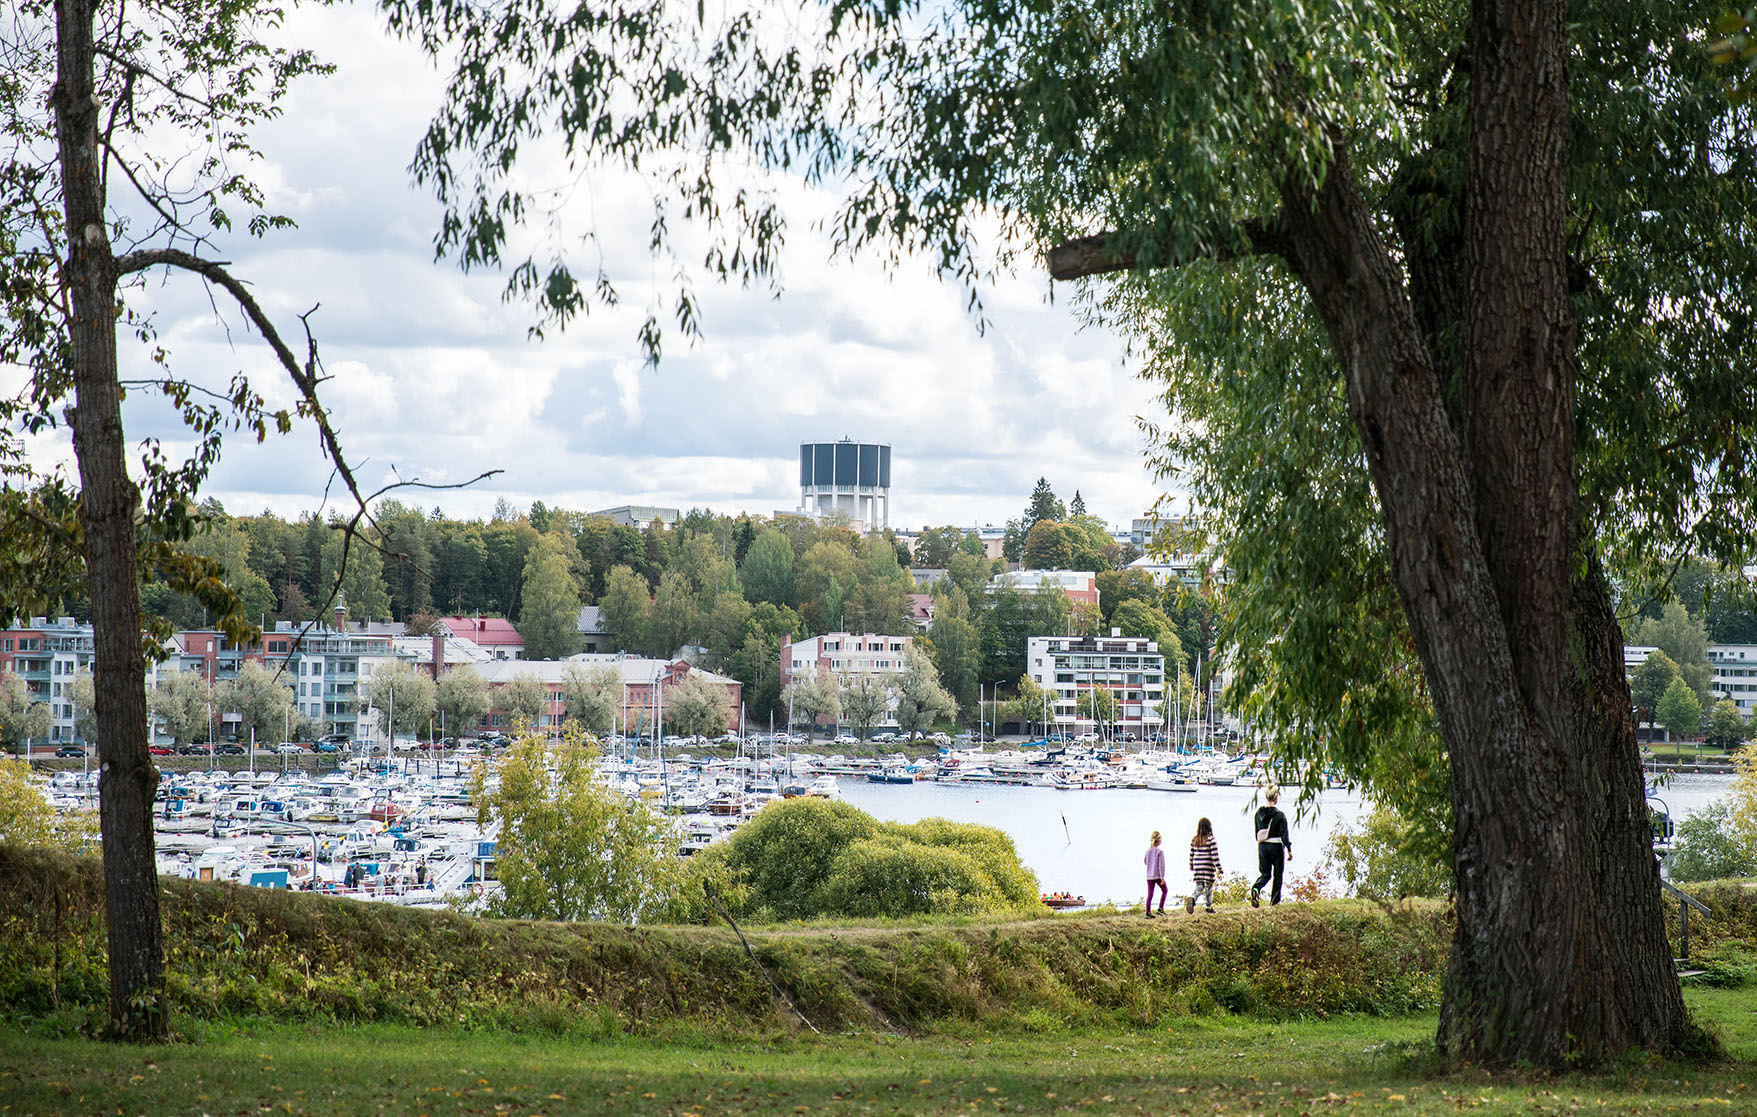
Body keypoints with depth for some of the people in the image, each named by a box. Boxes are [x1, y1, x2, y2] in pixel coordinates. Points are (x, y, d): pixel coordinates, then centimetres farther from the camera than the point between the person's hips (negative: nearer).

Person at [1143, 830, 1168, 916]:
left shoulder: (1148, 850, 2)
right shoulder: (1160, 852, -13)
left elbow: (1145, 862, 16)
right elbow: (1161, 865, -15)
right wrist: (1162, 878, -14)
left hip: (1149, 876, 4)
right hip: (1158, 876, -4)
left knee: (1150, 894, 5)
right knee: (1164, 890, 17)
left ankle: (1148, 912, 1)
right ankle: (1160, 908, 10)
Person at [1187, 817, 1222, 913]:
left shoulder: (1194, 840, 3)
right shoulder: (1210, 839, -11)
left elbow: (1191, 855, 11)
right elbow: (1215, 855, -13)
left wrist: (1191, 868, 24)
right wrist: (1219, 870, -9)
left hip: (1197, 869, 4)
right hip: (1209, 868, -4)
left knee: (1199, 887, 9)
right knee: (1208, 887, 9)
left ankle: (1192, 899, -18)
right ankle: (1208, 907, 17)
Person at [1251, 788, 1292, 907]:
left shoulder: (1259, 813, 0)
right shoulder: (1280, 815, -14)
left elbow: (1257, 832, 9)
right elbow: (1284, 834, -13)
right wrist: (1289, 850, -6)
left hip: (1262, 846, 4)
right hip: (1276, 846, -4)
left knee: (1265, 873, 11)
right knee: (1277, 874, 12)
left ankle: (1256, 888, -20)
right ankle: (1274, 901, 15)